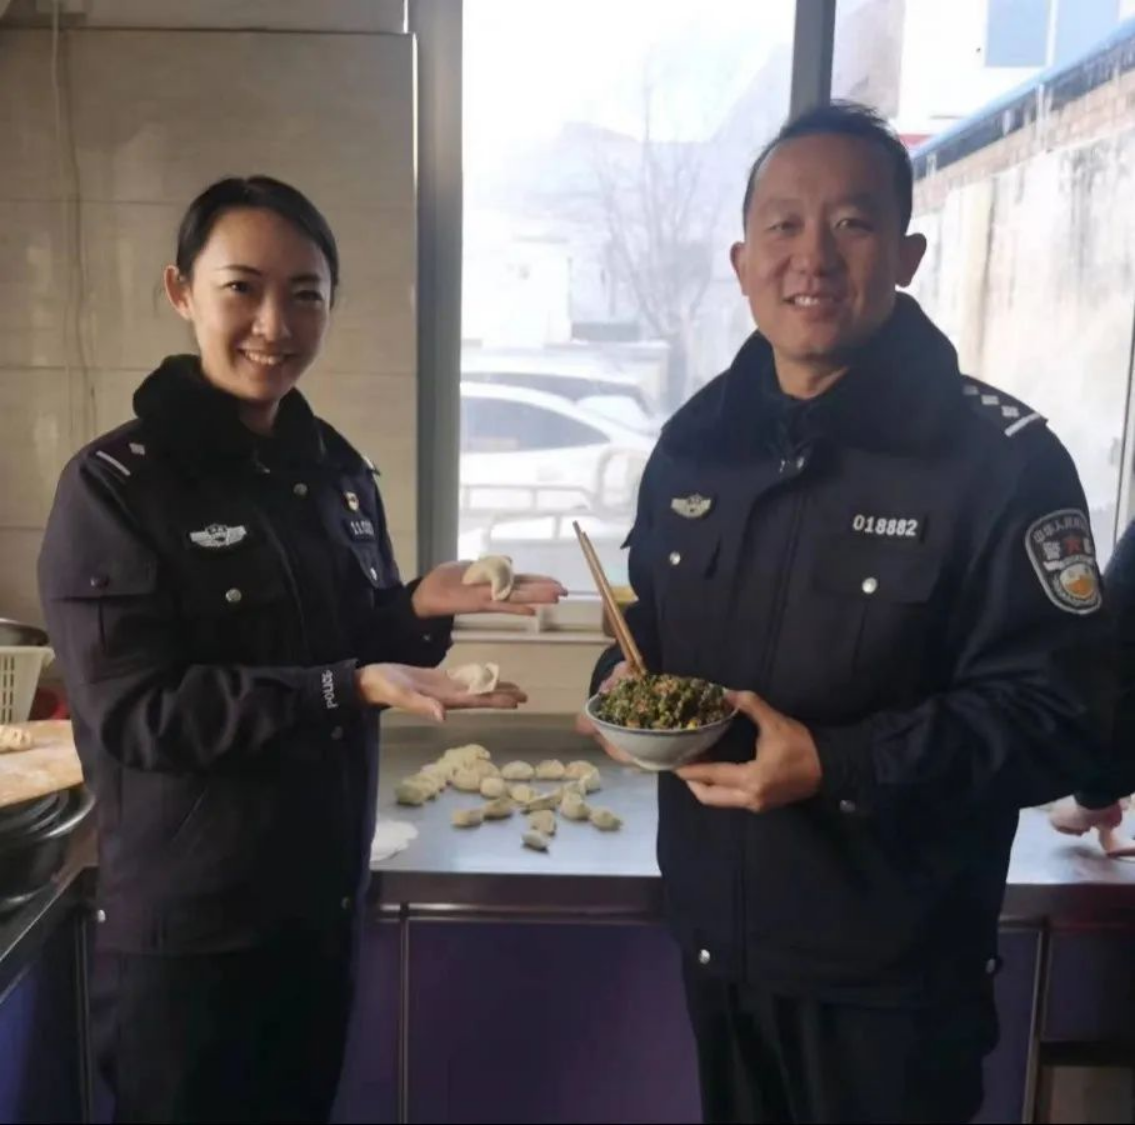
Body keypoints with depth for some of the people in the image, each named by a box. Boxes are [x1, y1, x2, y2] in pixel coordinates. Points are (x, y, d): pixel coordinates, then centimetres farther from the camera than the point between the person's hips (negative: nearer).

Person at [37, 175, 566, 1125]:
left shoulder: (339, 472, 4)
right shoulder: (115, 485, -15)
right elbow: (134, 712, -21)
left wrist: (420, 610, -11)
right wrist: (343, 691, -28)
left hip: (324, 900, 6)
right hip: (188, 927, -6)